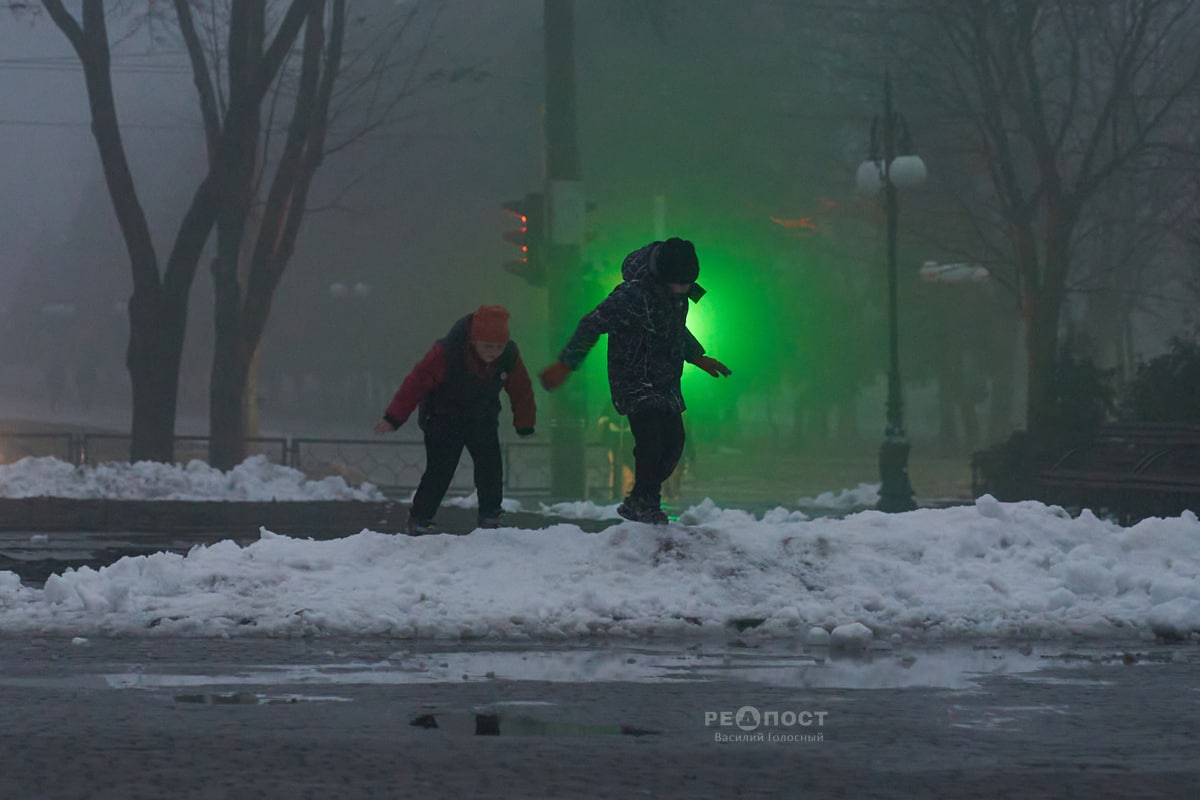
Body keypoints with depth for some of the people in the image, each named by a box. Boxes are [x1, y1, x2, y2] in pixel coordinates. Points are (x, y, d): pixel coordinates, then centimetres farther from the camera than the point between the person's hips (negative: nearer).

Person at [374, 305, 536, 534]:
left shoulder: (510, 356, -18)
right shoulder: (445, 352, -31)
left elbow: (521, 390, -2)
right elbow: (416, 382, -26)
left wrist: (525, 425, 9)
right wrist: (393, 418, -26)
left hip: (482, 420, 4)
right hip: (444, 419, -4)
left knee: (490, 468, -2)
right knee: (439, 471, -11)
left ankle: (490, 516, 15)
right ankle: (419, 519, 0)